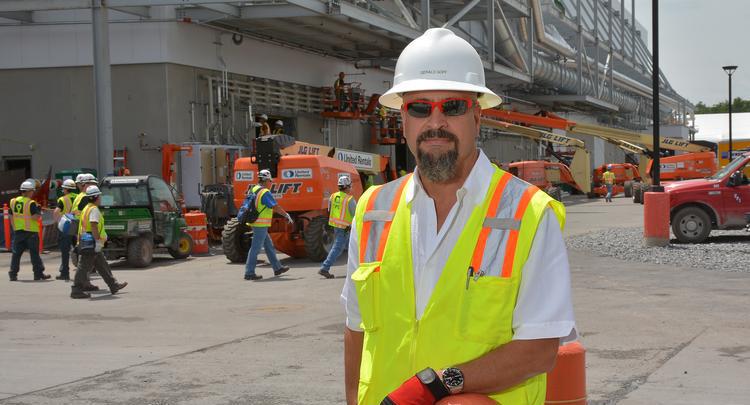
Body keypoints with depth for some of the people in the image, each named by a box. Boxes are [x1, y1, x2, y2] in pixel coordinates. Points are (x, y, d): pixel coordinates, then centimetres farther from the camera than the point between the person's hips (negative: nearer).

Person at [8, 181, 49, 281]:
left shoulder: (13, 201, 8)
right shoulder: (31, 203, -13)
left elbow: (11, 217, 13)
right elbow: (36, 217, -20)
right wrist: (39, 211, -2)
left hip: (18, 231, 5)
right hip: (31, 232, -5)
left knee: (16, 253, 9)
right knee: (34, 253, 2)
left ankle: (13, 274, 6)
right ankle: (38, 273, 4)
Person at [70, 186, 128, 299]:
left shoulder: (87, 208, 19)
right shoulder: (94, 209, -12)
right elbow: (94, 226, -22)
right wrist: (98, 240, -22)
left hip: (85, 242, 11)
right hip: (91, 243, -11)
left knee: (103, 265, 16)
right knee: (84, 267, -8)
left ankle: (113, 285, 23)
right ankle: (76, 290, -7)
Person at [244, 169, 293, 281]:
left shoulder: (253, 190, 12)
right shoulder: (265, 192, -16)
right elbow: (276, 207, -18)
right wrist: (287, 215, -9)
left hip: (254, 223, 10)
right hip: (261, 224, -10)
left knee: (269, 246, 17)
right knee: (255, 248, -6)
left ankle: (277, 268, 25)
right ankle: (249, 273, -4)